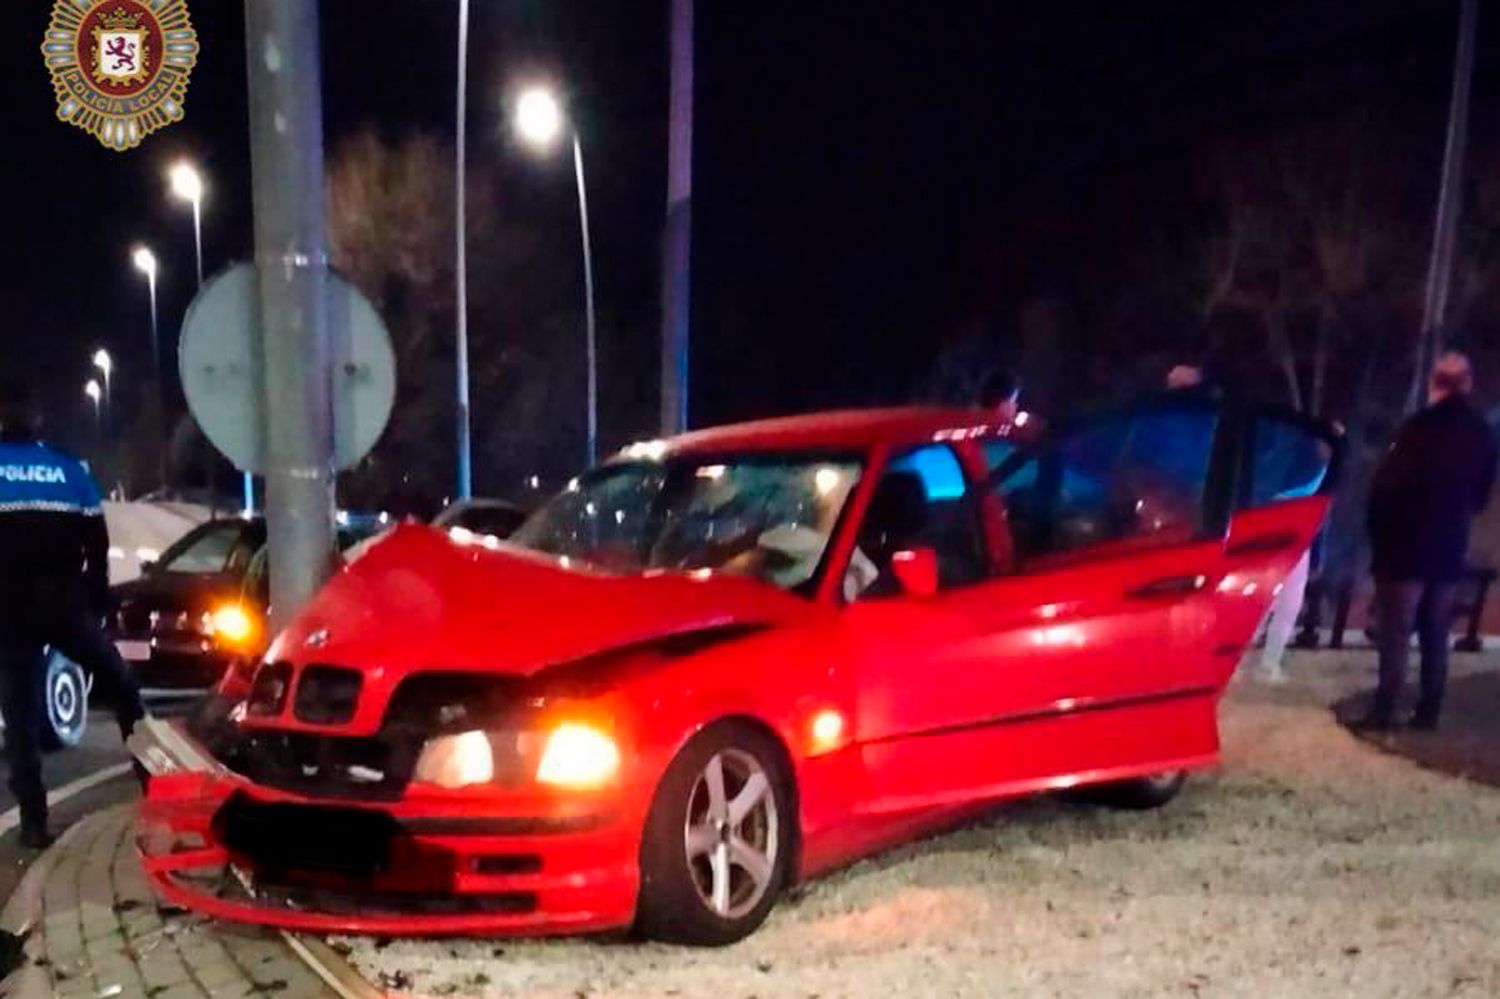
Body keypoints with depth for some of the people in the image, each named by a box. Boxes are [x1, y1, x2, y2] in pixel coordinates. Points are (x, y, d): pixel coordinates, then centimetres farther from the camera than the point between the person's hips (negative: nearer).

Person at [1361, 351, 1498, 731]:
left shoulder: (1419, 428, -15)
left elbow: (1386, 486, -15)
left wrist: (1378, 532, -1)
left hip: (1407, 546, -5)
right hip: (1450, 549, 6)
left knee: (1395, 633, -2)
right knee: (1436, 634, 12)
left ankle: (1384, 713, -2)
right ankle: (1428, 712, 16)